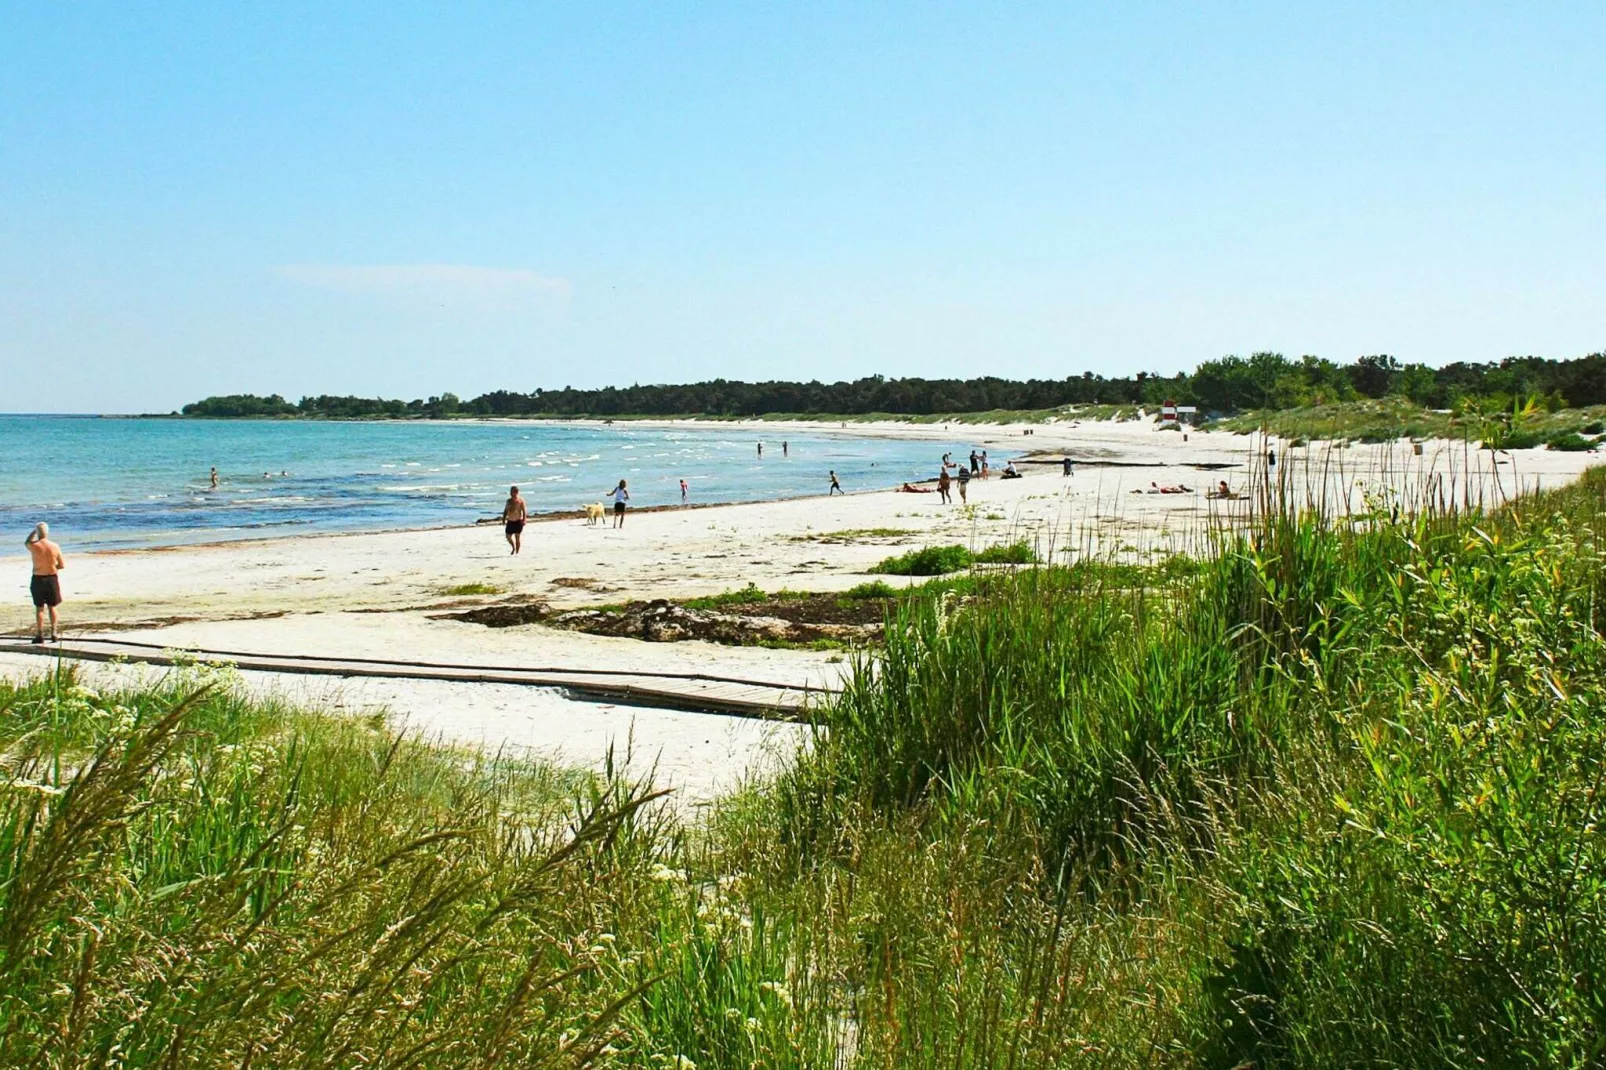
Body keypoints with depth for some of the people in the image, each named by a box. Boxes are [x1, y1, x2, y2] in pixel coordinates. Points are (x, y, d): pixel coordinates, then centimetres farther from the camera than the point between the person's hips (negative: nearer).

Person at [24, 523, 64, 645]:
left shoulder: (33, 546, -12)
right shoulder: (54, 547, -9)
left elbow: (26, 542, 15)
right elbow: (62, 565, -2)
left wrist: (35, 530, 14)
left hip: (38, 579, -1)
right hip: (52, 579, 1)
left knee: (39, 608, 8)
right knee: (52, 607, 12)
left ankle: (40, 635, 9)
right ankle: (54, 634, 11)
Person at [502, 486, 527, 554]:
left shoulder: (520, 501, -4)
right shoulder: (509, 500, 11)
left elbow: (524, 511, -8)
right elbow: (505, 511, 16)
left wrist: (524, 520, -18)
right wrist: (503, 519, 9)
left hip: (518, 521, -5)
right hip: (510, 521, 5)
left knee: (517, 537, -1)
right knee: (508, 536, 7)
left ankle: (517, 552, 6)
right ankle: (513, 547, 32)